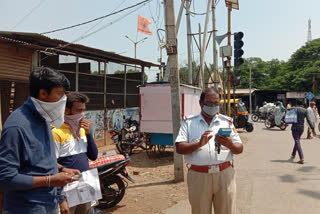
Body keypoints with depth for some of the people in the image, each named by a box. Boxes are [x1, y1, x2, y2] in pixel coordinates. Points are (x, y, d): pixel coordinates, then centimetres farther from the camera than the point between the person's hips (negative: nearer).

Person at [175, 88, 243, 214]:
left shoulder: (227, 121, 12)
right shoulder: (189, 123, 8)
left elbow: (239, 149, 10)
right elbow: (179, 148, -1)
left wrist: (230, 145, -13)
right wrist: (199, 144, -17)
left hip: (224, 175, 1)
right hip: (198, 176, -1)